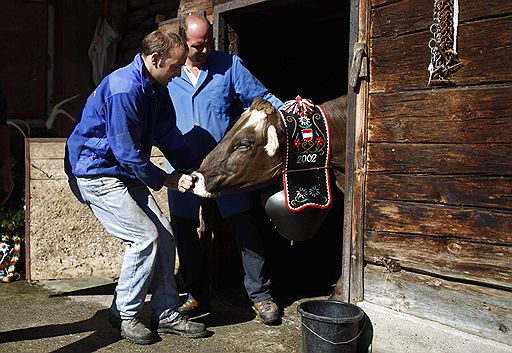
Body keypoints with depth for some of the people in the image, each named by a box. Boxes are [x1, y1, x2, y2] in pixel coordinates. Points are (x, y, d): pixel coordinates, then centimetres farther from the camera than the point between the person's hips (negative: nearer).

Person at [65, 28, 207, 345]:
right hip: (96, 173, -9)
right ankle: (125, 315, 4)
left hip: (125, 174, 9)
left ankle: (167, 314, 11)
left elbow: (170, 136, 10)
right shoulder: (124, 90, -25)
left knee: (164, 234, 2)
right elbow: (127, 152, -23)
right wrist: (168, 180, -14)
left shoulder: (157, 89, 6)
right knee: (145, 236, -14)